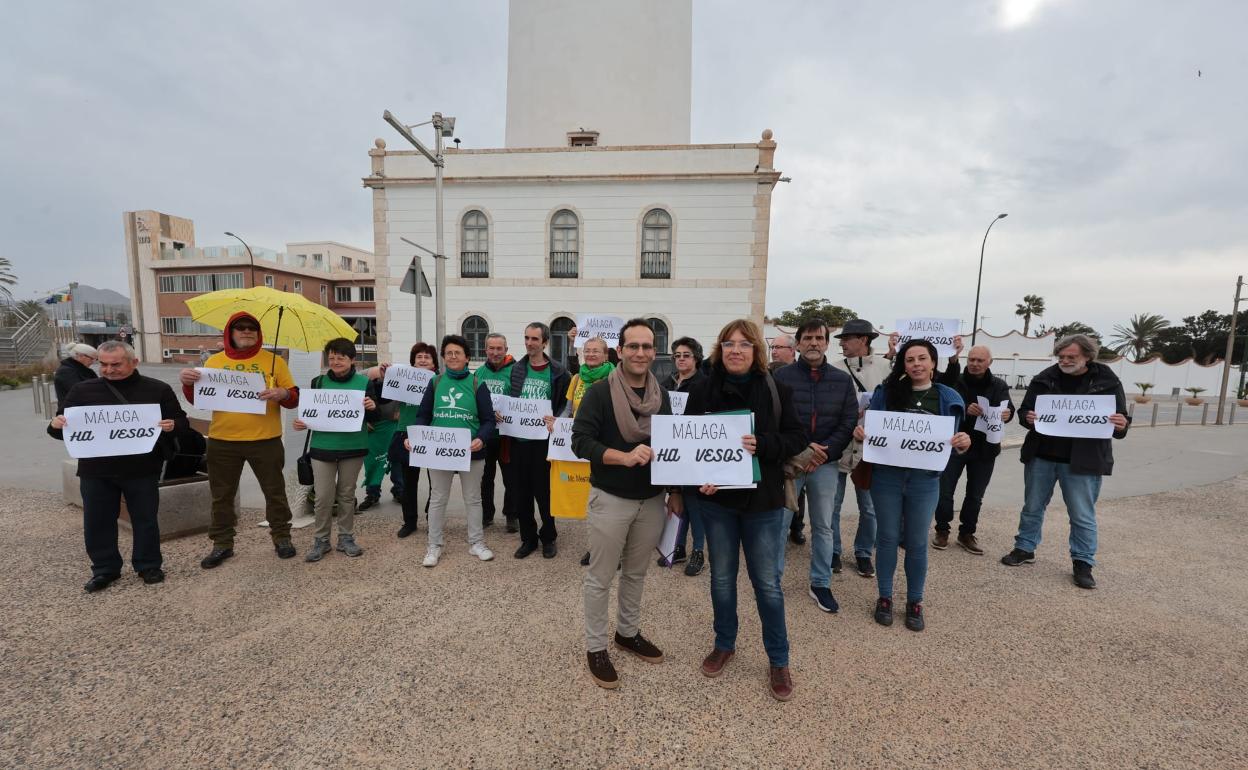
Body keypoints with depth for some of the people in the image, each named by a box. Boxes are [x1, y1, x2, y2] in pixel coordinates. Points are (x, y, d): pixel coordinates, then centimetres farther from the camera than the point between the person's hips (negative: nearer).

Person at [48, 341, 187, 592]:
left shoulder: (157, 389, 0)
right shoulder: (83, 390, 5)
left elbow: (180, 420, 2)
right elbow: (63, 426, 9)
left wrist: (172, 425, -21)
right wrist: (56, 425, -14)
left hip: (142, 470, -2)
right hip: (95, 471, 2)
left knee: (145, 519, 8)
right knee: (97, 522, 11)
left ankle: (149, 566, 23)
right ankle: (104, 569, 28)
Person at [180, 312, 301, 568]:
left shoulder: (273, 360, 2)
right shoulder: (214, 361, 8)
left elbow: (294, 399, 0)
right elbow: (198, 400, 10)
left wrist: (282, 394, -22)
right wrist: (188, 383, -10)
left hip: (265, 441, -2)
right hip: (222, 442, 2)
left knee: (275, 491, 7)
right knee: (222, 495, 12)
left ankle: (282, 537, 22)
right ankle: (222, 544, 27)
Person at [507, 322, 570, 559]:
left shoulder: (557, 371, -4)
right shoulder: (516, 369, 7)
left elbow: (565, 403, -2)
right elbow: (508, 399, 15)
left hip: (544, 439, -4)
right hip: (519, 437, 4)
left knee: (544, 490, 5)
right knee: (522, 491, 11)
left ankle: (548, 537, 24)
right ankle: (528, 538, 27)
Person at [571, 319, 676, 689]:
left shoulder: (661, 395, 4)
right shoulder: (599, 393, -12)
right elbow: (581, 441, -17)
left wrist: (676, 491, 8)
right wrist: (624, 457, -28)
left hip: (652, 500, 5)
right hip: (611, 499, -5)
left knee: (637, 572, 20)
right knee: (600, 577, 9)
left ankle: (628, 633, 41)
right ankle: (595, 647, 27)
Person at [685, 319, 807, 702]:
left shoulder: (776, 390, -4)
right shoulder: (703, 390, -3)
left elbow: (796, 438, -4)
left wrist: (762, 445, -23)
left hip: (762, 499, -1)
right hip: (716, 498, 1)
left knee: (767, 581, 10)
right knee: (722, 576, 16)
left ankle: (779, 660, 30)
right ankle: (724, 644, 38)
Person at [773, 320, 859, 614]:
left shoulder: (842, 380, 5)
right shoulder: (781, 376, -4)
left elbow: (849, 423, 1)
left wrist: (823, 451, -11)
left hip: (826, 463, 3)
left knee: (822, 526, 13)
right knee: (778, 523, 5)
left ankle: (821, 584, 29)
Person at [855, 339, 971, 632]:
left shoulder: (948, 398, 1)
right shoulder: (885, 392, -3)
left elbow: (951, 442, 6)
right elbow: (870, 429, 3)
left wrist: (963, 444, -16)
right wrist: (860, 432, -18)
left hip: (925, 479, 1)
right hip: (886, 476, 0)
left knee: (917, 542, 11)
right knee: (887, 537, 10)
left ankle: (915, 602, 29)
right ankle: (884, 597, 26)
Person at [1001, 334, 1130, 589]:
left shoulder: (1108, 382, -2)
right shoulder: (1044, 379, 1)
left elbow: (1120, 420, 1)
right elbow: (1024, 410, 5)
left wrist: (1121, 425, -22)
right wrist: (1028, 418, -17)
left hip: (1082, 461, -2)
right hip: (1041, 456, 2)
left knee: (1082, 515, 6)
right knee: (1032, 507, 12)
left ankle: (1083, 563, 21)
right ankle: (1025, 548, 26)